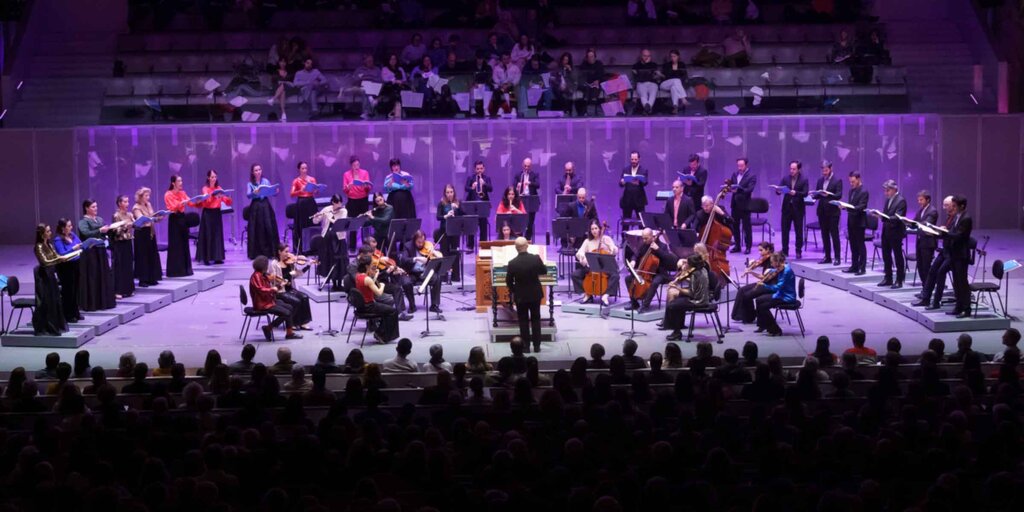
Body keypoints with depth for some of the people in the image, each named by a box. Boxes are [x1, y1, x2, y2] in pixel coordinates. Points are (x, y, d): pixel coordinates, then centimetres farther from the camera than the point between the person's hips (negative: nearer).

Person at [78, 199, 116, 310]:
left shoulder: (100, 219, 14)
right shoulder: (83, 221, -8)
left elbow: (105, 232, 16)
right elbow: (86, 233, -22)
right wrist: (99, 231, -28)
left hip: (101, 251, 7)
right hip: (90, 252, -7)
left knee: (103, 275, 10)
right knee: (92, 278, -6)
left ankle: (103, 301, 18)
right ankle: (91, 303, -3)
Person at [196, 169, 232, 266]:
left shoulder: (219, 188, 9)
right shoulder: (205, 189, -4)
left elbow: (227, 202, 4)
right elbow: (206, 201, -20)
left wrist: (228, 198, -17)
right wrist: (213, 195, -36)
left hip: (217, 213, 4)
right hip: (208, 213, -4)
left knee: (217, 234, 3)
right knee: (207, 235, -4)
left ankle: (217, 257, 6)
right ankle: (206, 258, -2)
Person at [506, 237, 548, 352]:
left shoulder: (512, 263, -17)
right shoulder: (536, 258, -15)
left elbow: (508, 281, -6)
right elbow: (544, 272, 2)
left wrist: (513, 292, 12)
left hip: (520, 296, -1)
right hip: (535, 294, 1)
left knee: (523, 321, 9)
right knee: (536, 320, 12)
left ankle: (526, 345, 11)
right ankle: (536, 345, 15)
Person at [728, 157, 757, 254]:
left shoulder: (752, 176, -8)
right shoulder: (735, 174, 10)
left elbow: (750, 189, -18)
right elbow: (731, 185, 8)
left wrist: (738, 190, -31)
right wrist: (729, 186, -15)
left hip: (744, 204, -6)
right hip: (735, 204, 6)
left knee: (746, 227, 1)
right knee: (735, 226, 11)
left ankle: (748, 247, 7)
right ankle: (737, 245, 20)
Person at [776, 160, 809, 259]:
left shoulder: (804, 180, -1)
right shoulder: (785, 179, 6)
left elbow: (805, 193, -11)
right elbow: (779, 189, 1)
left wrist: (796, 193, -27)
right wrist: (778, 191, -22)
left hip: (798, 208, -3)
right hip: (786, 207, 3)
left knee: (798, 231, 3)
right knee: (785, 230, 4)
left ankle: (799, 251, 10)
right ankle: (784, 251, 10)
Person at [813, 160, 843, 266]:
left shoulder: (837, 181, -5)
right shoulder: (820, 180, 12)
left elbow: (839, 195, -14)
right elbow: (817, 194, 13)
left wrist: (828, 194, -28)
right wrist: (814, 195, -10)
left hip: (832, 211, -6)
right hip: (822, 211, 6)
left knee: (834, 235, -3)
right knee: (824, 235, 8)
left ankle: (837, 258, 0)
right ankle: (827, 257, 14)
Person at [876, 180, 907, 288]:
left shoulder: (901, 201, -14)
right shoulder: (888, 200, 11)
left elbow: (898, 218, -22)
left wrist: (884, 218, -32)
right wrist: (879, 215, -3)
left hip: (895, 232, -8)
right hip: (886, 231, 8)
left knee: (898, 257, 1)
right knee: (886, 255, 13)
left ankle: (899, 281, 8)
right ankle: (888, 278, 23)